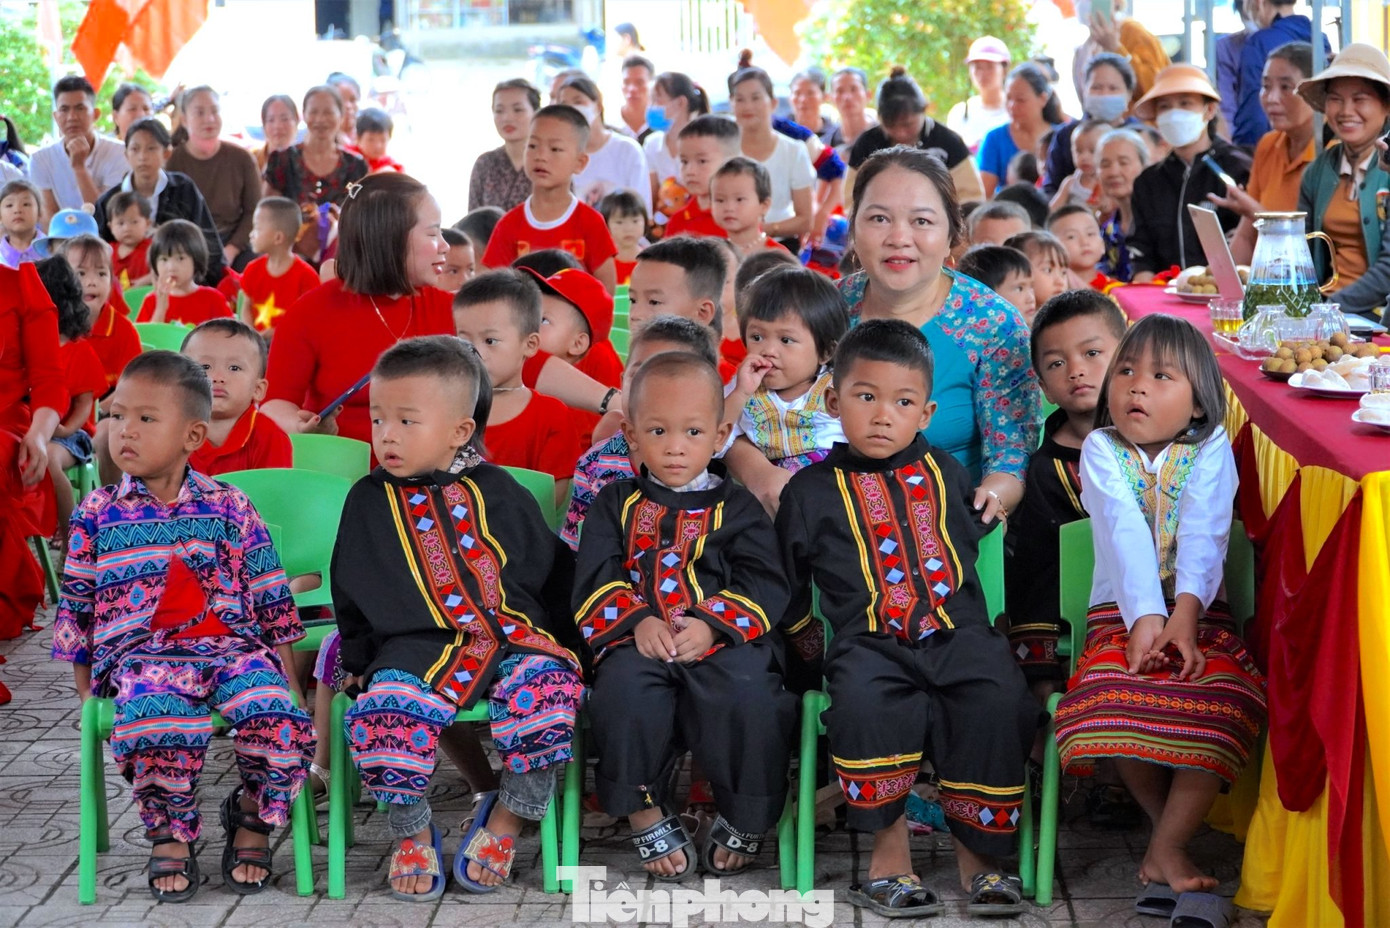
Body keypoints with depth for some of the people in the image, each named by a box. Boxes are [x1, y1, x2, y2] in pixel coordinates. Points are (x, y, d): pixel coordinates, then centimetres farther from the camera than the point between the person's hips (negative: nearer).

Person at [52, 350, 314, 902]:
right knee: (155, 717, -35)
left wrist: (287, 675, 11)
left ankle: (252, 821, -2)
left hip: (231, 645, 1)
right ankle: (170, 834, -11)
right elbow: (76, 607, 16)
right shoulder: (97, 514, 10)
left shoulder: (228, 508, 10)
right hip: (139, 654, -1)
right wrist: (85, 689, 13)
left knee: (273, 710, -29)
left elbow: (271, 601, 14)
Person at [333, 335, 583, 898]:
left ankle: (509, 814, -6)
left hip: (512, 639, 1)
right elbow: (350, 595, 19)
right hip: (416, 648, 0)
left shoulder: (494, 491, 10)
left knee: (548, 685, -30)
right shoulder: (369, 501, 11)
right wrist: (359, 661, 15)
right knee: (383, 709, -31)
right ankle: (411, 827, -5)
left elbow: (544, 571, 17)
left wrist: (537, 634, 11)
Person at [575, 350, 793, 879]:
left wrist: (713, 624, -14)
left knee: (749, 695, -32)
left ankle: (741, 820, -8)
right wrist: (636, 621, -12)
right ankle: (645, 815, -12)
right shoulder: (617, 504, 20)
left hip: (723, 642, -1)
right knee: (623, 692, -33)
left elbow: (764, 583, 4)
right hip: (638, 642, 1)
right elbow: (594, 578, 7)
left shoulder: (737, 507, 16)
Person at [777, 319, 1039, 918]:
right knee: (865, 700, -36)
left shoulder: (945, 473, 20)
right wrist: (811, 646, 13)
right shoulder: (811, 491, 12)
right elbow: (785, 582, 18)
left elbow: (981, 532, 34)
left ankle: (977, 851, -15)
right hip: (869, 640, -2)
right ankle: (889, 849, -22)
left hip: (956, 632, 2)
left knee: (999, 701, -28)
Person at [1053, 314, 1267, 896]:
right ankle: (1171, 818, -3)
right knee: (1116, 696, -29)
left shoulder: (1211, 450, 3)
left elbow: (1203, 535, -13)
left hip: (1198, 612, 0)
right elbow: (1125, 534, -15)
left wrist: (1185, 614, -30)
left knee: (1225, 697, -28)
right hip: (1121, 611, 0)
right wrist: (1145, 617, -29)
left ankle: (1166, 849, -20)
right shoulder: (1101, 450, 2)